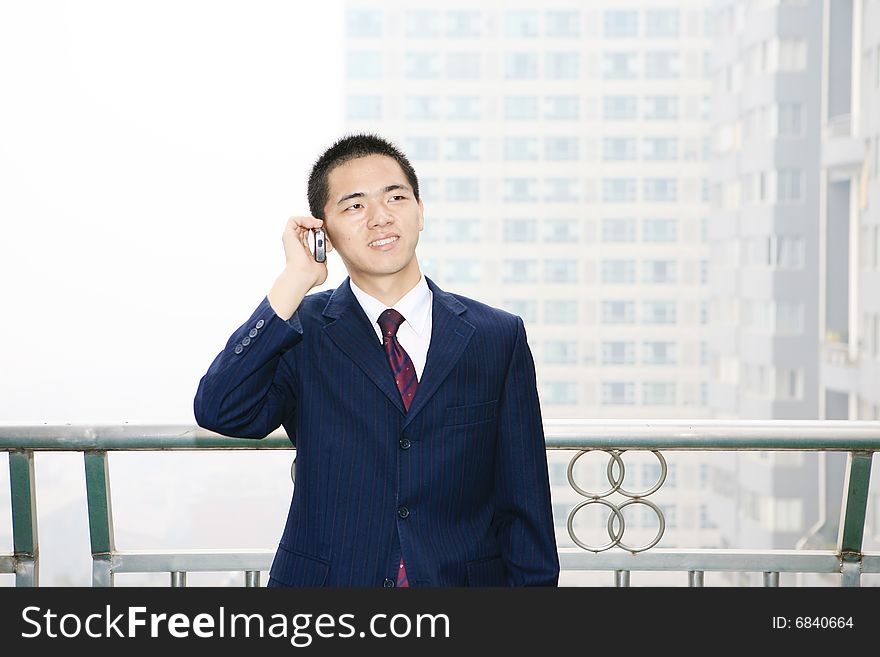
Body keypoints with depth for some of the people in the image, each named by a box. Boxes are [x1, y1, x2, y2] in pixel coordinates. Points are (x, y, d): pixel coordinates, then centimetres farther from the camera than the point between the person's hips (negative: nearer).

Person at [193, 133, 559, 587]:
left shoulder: (498, 337, 1)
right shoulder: (301, 333, -2)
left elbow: (523, 503, 0)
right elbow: (219, 413, -20)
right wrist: (295, 281, -20)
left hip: (465, 577, 1)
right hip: (325, 580, -1)